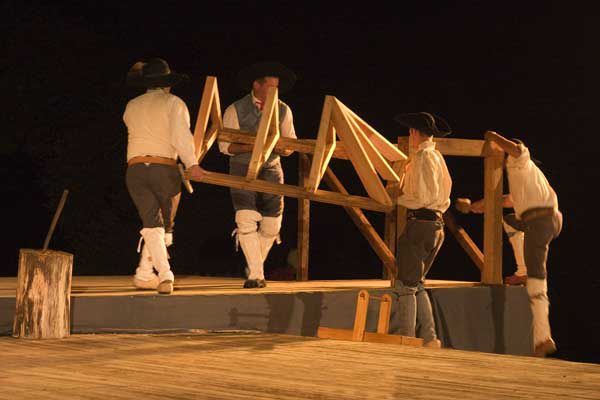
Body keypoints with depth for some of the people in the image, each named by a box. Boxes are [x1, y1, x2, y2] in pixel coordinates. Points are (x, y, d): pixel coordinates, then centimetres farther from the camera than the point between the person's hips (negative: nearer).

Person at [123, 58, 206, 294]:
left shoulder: (131, 107, 15)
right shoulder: (174, 103, 2)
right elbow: (180, 134, -13)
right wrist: (192, 163, -23)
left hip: (135, 170, 3)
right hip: (165, 169, -3)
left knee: (152, 225, -2)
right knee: (165, 225, 15)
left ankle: (164, 275, -20)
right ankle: (143, 274, 15)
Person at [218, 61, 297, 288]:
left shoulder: (283, 111, 3)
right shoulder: (235, 110, -6)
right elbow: (225, 146, -7)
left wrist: (280, 147, -15)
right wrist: (251, 146, -23)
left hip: (271, 170, 3)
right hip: (243, 170, -3)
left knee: (271, 225, 1)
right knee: (246, 221, -16)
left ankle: (253, 269, 23)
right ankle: (255, 274, -11)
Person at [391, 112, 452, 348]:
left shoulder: (422, 158, -10)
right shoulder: (438, 157, 18)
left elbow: (422, 198, -17)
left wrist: (397, 199, -4)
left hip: (420, 223, -9)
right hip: (436, 224, 9)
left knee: (405, 283, -5)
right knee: (416, 284, 15)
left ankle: (403, 336, -4)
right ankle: (429, 337, 12)